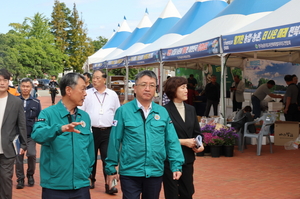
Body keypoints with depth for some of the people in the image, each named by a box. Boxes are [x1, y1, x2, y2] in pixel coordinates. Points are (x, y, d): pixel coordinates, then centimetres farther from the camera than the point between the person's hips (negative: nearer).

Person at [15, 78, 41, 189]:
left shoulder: (36, 102, 5)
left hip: (31, 135, 0)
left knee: (32, 155, -9)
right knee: (18, 156, 1)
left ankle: (30, 175, 15)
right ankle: (20, 178, 16)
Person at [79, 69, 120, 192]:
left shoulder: (113, 95, 6)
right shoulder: (87, 94, 2)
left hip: (108, 131, 0)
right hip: (91, 130, 0)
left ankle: (109, 185, 1)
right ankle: (91, 180, 29)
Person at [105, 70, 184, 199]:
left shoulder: (162, 112, 2)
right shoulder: (123, 111, -6)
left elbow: (172, 141, 3)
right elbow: (114, 141, -4)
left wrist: (176, 165, -3)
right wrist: (111, 168, -2)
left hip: (156, 172, 3)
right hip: (130, 173, -3)